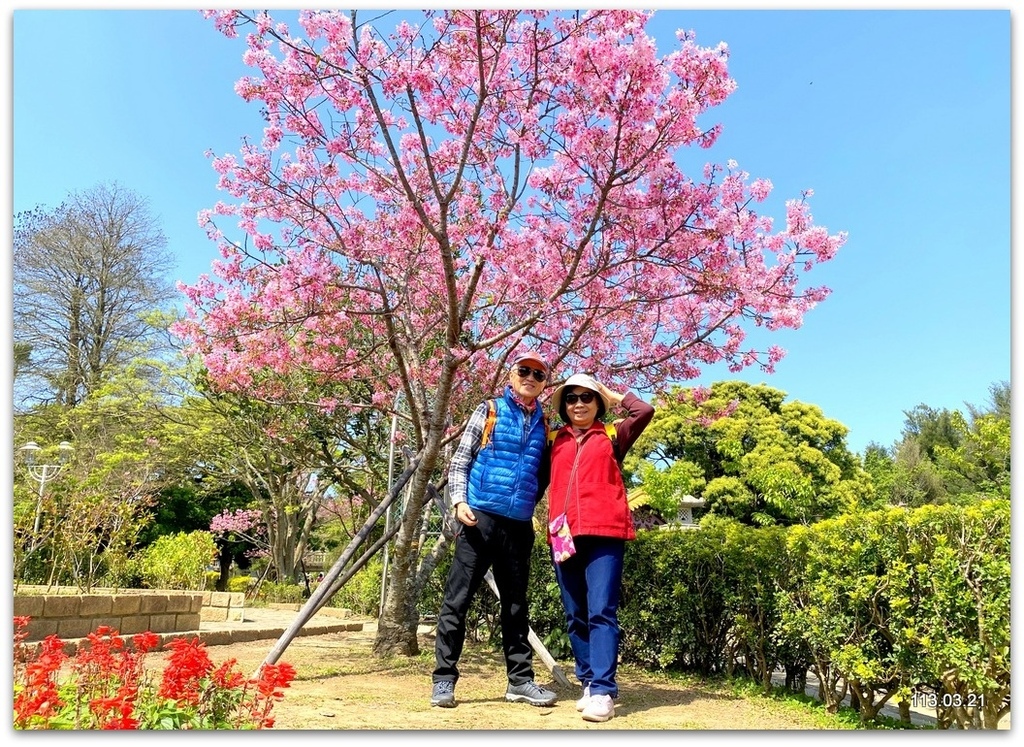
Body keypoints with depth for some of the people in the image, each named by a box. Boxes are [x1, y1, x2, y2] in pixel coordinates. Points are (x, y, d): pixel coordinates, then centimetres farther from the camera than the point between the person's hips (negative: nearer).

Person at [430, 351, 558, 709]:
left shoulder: (543, 424, 12)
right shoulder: (490, 410, 2)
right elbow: (460, 459, 0)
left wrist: (530, 506, 8)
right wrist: (459, 501, -12)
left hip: (519, 526, 4)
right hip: (480, 518, -4)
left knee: (516, 605, 12)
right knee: (457, 599, -2)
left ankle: (520, 679, 21)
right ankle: (444, 678, 7)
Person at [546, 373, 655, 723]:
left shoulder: (612, 436, 11)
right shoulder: (554, 440, 18)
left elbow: (645, 411, -1)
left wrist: (613, 395, 12)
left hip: (604, 533, -4)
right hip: (564, 535, 4)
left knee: (601, 612, -10)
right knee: (575, 616, 8)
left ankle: (603, 691, -9)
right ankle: (589, 684, 17)